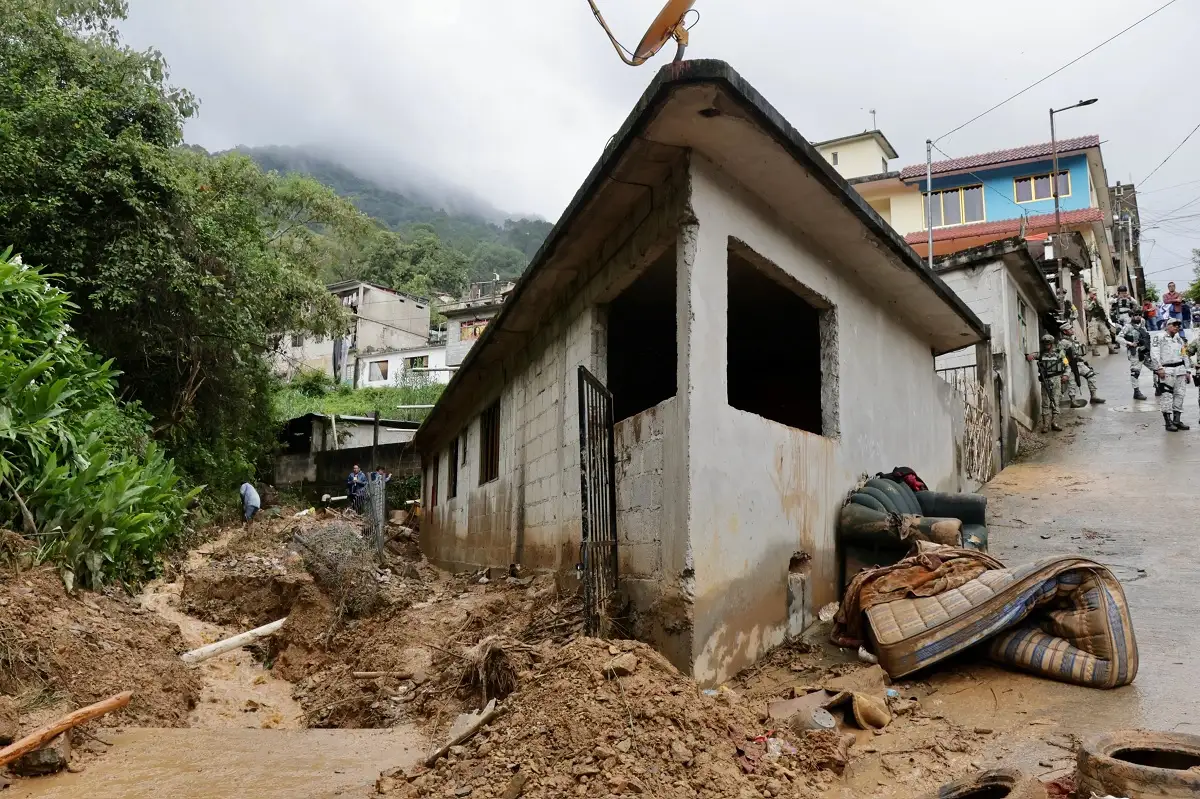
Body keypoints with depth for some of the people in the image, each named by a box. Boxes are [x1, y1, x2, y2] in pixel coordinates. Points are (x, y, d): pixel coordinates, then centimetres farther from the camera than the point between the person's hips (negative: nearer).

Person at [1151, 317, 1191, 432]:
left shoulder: (1180, 340, 21)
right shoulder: (1160, 339, 1)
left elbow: (1185, 356, 24)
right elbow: (1154, 354, -9)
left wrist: (1187, 371, 18)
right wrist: (1159, 368, -17)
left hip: (1180, 370, 7)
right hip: (1166, 372, -7)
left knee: (1179, 395, 6)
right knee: (1166, 397, -8)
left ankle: (1177, 420, 12)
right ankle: (1168, 423, -6)